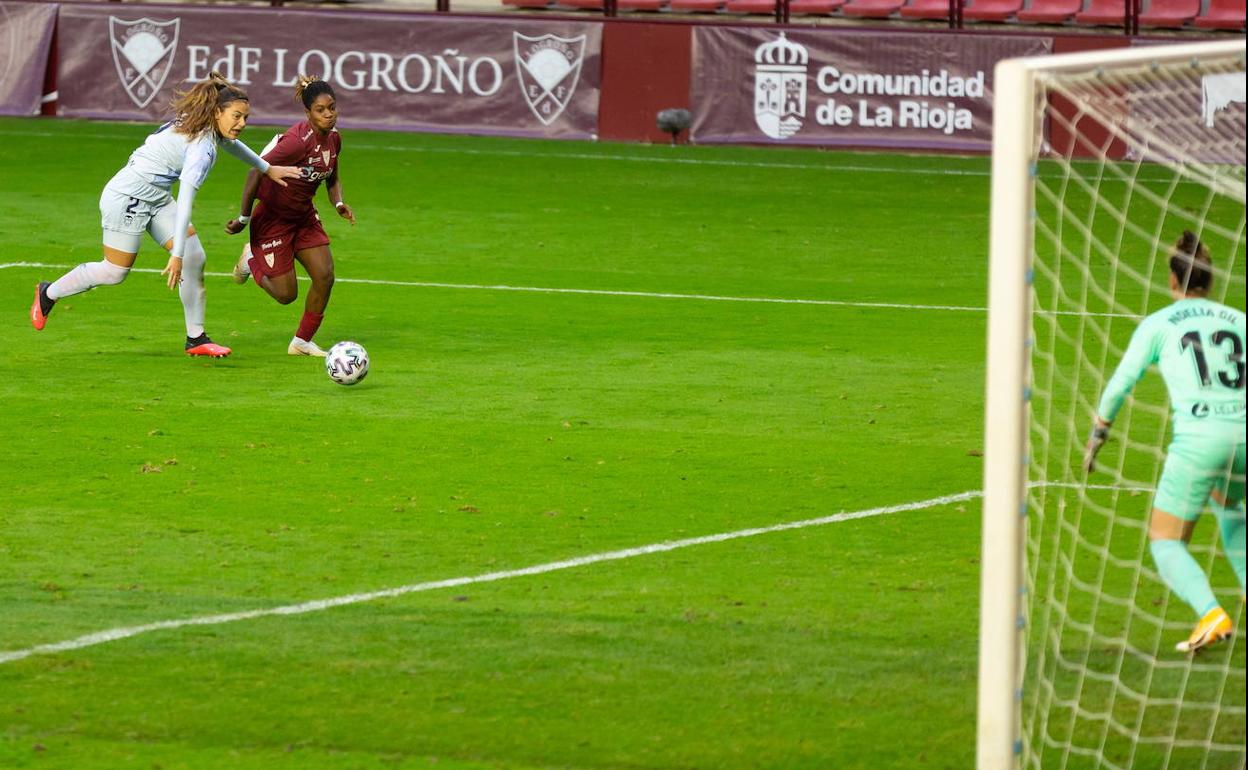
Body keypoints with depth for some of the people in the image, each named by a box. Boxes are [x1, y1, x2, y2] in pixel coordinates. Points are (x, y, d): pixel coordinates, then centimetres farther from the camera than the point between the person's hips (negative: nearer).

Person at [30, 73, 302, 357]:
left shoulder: (210, 128, 0)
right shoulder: (202, 147, -29)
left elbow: (231, 143, 27)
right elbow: (184, 202, -34)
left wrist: (267, 168, 35)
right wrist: (176, 255, -35)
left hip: (156, 199, 10)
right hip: (128, 197, -10)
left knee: (194, 258, -1)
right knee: (115, 272, 0)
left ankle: (196, 338, 4)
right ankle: (48, 294, 24)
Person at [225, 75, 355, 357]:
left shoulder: (334, 138, -4)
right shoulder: (299, 141, -30)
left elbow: (332, 178, 15)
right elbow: (256, 173, -28)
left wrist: (338, 203, -5)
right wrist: (244, 218, -21)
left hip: (303, 216, 7)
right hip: (273, 217, -7)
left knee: (324, 276, -5)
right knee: (286, 294, -3)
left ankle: (302, 342, 13)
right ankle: (251, 259, 29)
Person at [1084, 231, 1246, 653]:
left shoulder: (1158, 324, 9)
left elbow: (1120, 383, 10)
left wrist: (1098, 433, 23)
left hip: (1198, 436, -4)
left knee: (1165, 542, 3)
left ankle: (1212, 614, -22)